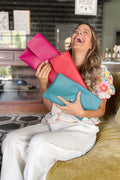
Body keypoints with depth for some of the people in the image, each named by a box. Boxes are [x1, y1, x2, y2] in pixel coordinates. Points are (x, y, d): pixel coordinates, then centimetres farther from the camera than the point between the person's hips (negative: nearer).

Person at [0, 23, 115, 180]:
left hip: (80, 129, -3)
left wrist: (81, 112, -18)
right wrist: (43, 83, -8)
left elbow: (100, 110, 4)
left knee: (39, 143, -31)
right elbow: (50, 107, 10)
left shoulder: (101, 72, 0)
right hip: (51, 124, 4)